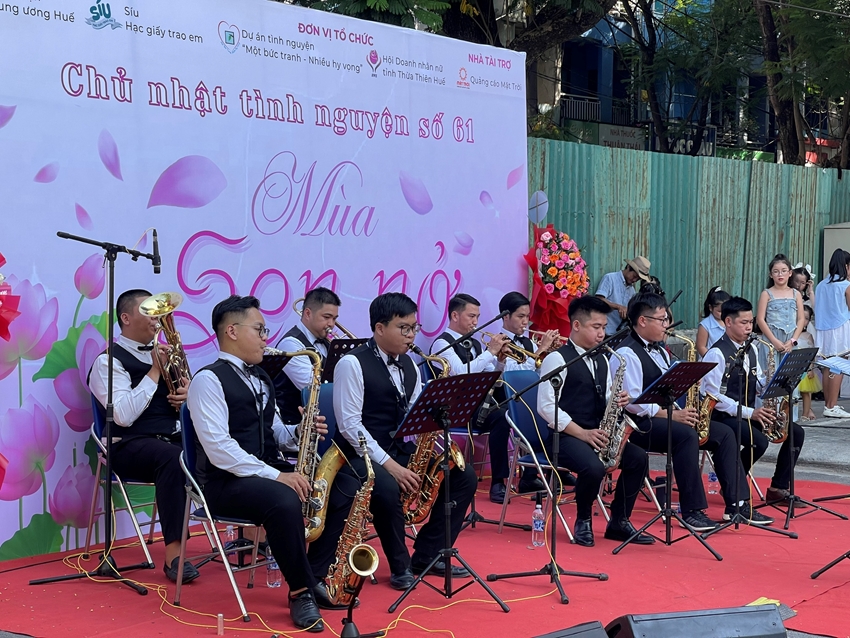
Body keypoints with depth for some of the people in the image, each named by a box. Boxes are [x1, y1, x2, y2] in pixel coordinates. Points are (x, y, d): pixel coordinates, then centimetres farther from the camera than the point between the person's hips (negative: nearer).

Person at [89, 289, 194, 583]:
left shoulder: (162, 353, 18)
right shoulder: (109, 360, -3)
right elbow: (123, 416, -18)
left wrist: (189, 396, -1)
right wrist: (155, 371, -14)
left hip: (173, 438, 7)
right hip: (131, 446, -6)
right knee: (172, 457, -38)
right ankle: (173, 554, -38)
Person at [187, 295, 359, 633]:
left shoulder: (260, 377, 17)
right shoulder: (208, 380, -11)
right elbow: (219, 448, -22)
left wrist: (300, 432, -2)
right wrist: (276, 475, -26)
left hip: (268, 472, 9)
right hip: (226, 482, -9)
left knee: (345, 488, -6)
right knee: (285, 501, -37)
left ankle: (314, 578, 0)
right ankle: (301, 592, -19)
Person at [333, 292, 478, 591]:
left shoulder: (408, 364, 12)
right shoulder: (352, 364, -12)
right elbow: (349, 424, -18)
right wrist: (388, 464, -24)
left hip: (402, 449, 8)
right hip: (362, 454, -8)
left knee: (464, 476, -3)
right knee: (387, 488, -37)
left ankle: (426, 555, 6)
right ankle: (401, 566, -13)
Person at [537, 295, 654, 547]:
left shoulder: (601, 360, 15)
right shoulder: (557, 359, -9)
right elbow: (546, 407, -16)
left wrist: (617, 401, -5)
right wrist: (582, 433, -20)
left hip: (598, 433, 7)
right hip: (566, 435, -7)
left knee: (638, 458, -13)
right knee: (594, 468, -33)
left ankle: (618, 522, 1)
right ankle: (583, 521, -4)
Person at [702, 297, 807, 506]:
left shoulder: (750, 350, 12)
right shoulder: (717, 353, -14)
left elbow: (758, 382, 17)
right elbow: (713, 396, -19)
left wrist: (770, 382, -9)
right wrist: (749, 412, -23)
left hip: (748, 413, 8)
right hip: (723, 416, -8)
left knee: (796, 432, -3)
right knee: (758, 441, -32)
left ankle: (778, 488, 5)